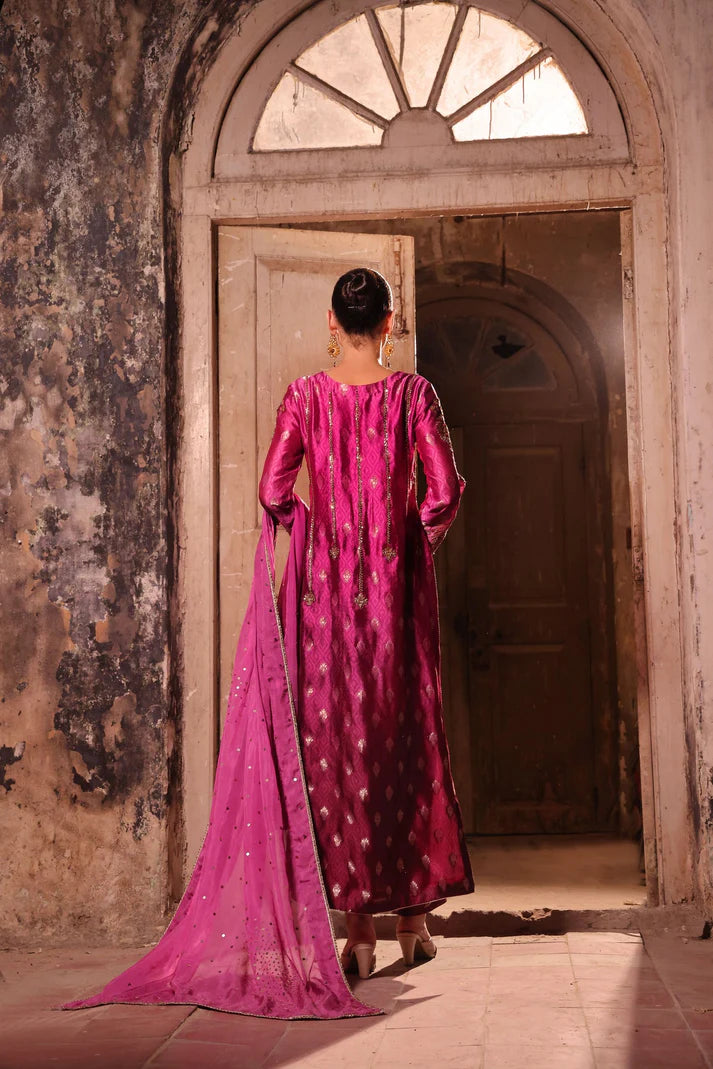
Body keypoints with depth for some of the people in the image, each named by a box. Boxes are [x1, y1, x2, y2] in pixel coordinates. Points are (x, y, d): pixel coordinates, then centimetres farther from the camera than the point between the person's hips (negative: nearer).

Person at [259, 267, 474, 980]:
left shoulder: (305, 395, 0)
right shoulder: (413, 392, -1)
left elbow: (273, 491, -6)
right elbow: (445, 491, -8)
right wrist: (420, 541, 10)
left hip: (327, 580, 0)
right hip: (397, 580, 0)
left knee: (336, 740, 3)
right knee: (405, 737, 10)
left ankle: (358, 927, 5)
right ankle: (413, 915, 18)